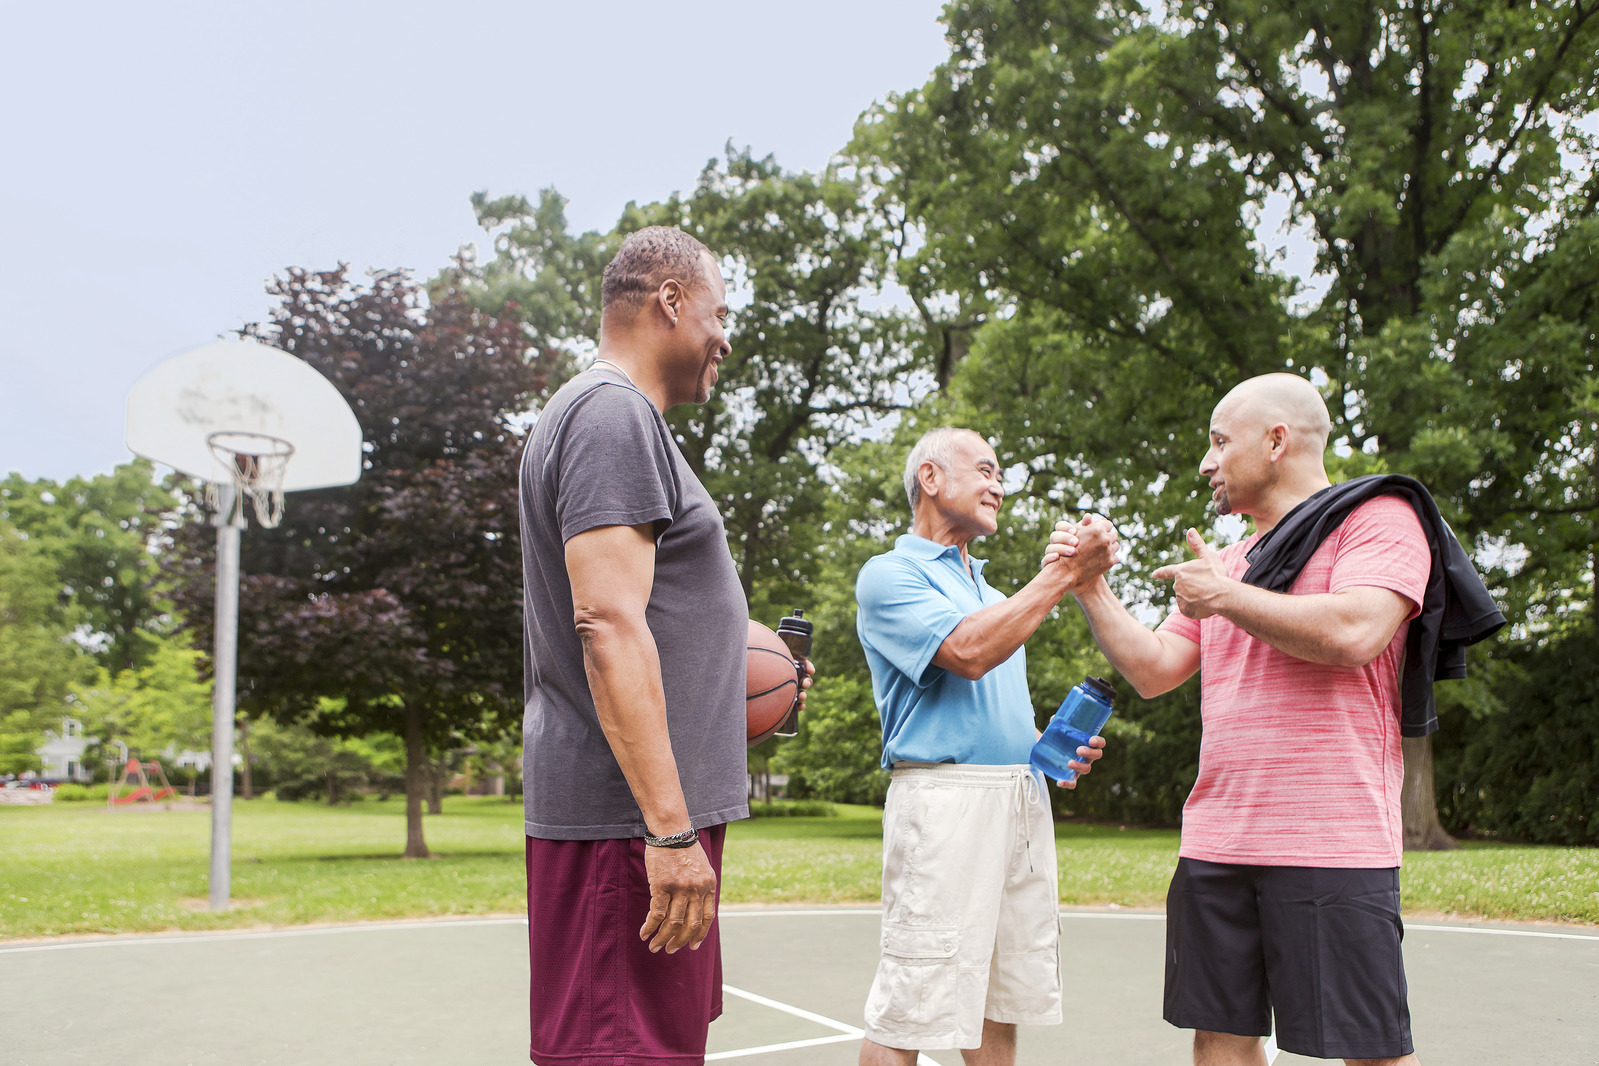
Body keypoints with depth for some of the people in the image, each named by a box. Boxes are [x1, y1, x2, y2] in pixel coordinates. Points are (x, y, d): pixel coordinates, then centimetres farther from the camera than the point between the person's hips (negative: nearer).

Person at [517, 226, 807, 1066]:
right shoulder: (613, 413, -11)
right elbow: (609, 627, -22)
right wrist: (670, 828, -23)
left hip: (645, 809, 10)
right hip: (630, 815, -10)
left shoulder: (619, 417, 21)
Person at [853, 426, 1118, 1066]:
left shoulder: (994, 596, 26)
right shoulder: (889, 575, -1)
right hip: (945, 794, -8)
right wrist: (1063, 574, -13)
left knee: (1002, 1010, 10)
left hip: (1024, 797, 8)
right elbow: (968, 653, -17)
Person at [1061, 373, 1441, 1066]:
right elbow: (1152, 671, 18)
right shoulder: (1227, 563, 21)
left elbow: (1352, 633, -20)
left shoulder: (1377, 517, -1)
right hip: (1214, 846, 7)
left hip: (1331, 846, -7)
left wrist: (1222, 595, -9)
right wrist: (1091, 590, 8)